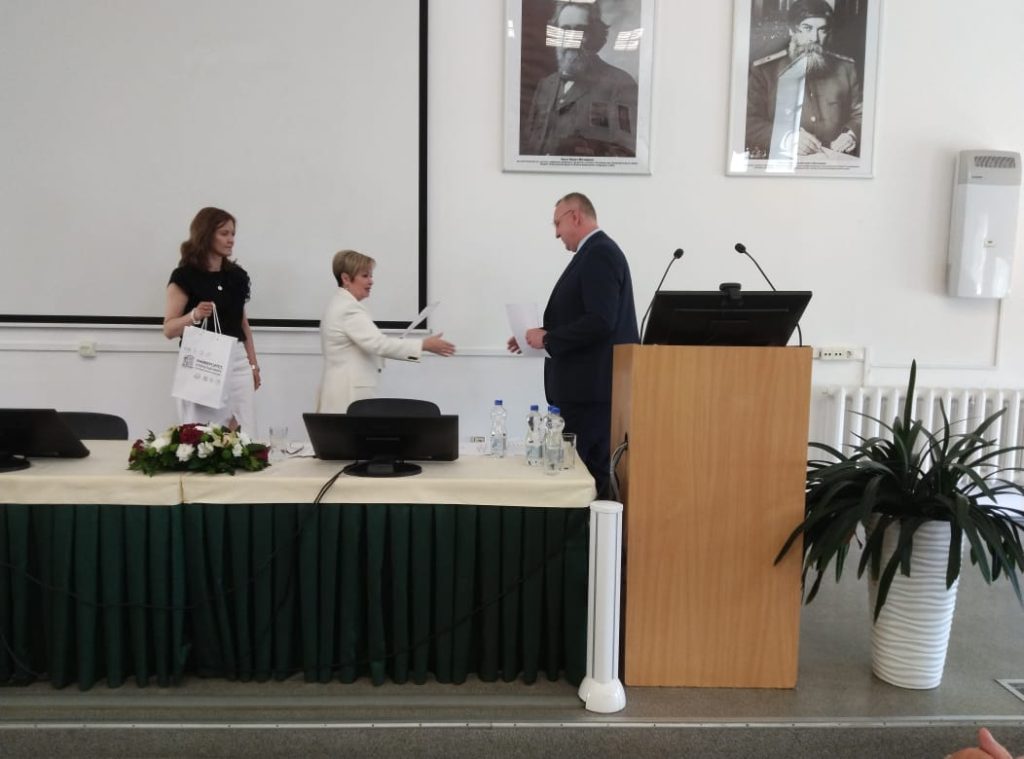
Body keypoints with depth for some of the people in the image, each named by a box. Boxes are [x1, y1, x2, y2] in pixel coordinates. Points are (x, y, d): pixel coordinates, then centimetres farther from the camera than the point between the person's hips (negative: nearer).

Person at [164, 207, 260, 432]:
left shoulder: (237, 275, 9)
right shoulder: (185, 276, -7)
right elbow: (169, 329, -8)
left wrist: (253, 364, 14)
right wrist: (194, 316, -26)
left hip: (237, 361, 5)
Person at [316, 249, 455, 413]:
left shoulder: (340, 305, 16)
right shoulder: (349, 308, -16)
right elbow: (378, 343, -26)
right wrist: (424, 345, -26)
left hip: (346, 392, 10)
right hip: (349, 395, -10)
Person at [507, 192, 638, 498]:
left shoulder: (599, 254, -14)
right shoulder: (594, 253, 17)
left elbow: (601, 321, -24)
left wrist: (548, 338, -15)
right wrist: (542, 336, 10)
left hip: (595, 386, -10)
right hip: (588, 384, 10)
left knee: (596, 468, -5)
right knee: (591, 465, 13)